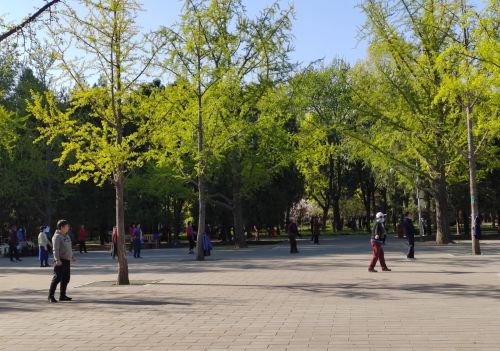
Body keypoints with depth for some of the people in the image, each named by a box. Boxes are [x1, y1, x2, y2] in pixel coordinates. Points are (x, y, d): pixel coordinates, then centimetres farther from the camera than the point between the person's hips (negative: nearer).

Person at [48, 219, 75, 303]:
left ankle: (62, 295, 19)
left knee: (66, 279, 11)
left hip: (67, 261, 9)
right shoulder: (57, 236, -12)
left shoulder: (67, 236, 17)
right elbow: (55, 249, -20)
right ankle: (51, 296, -6)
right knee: (57, 278, -10)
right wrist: (57, 260, -28)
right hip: (60, 261, -9)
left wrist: (72, 256, 29)